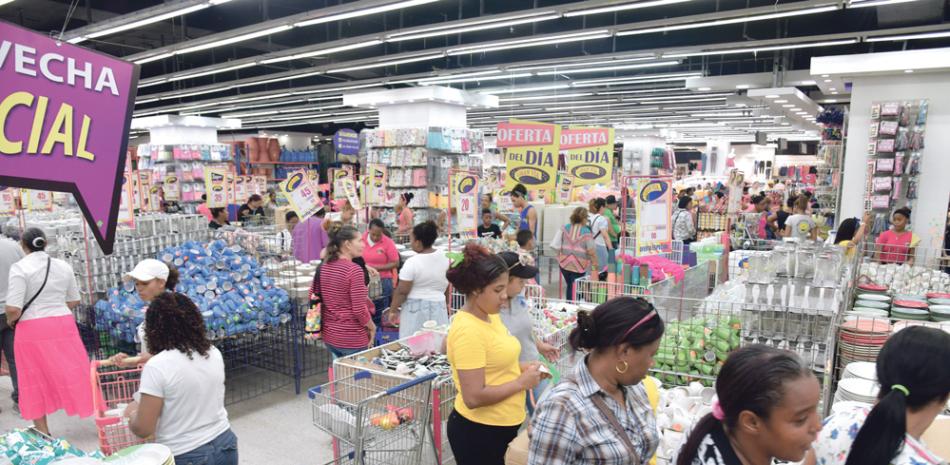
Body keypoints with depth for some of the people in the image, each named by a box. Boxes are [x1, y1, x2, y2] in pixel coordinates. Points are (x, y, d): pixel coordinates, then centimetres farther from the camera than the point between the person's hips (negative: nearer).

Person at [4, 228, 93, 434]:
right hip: (64, 325, 3)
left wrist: (10, 321, 6)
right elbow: (74, 301, 12)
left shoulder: (20, 267, -9)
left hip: (32, 330, -3)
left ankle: (43, 433, 21)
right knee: (73, 373, 13)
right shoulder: (63, 265, 5)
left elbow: (13, 309, -14)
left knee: (36, 381, 10)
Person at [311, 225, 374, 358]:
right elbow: (359, 309, -20)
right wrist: (372, 327, -4)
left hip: (329, 335, 7)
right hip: (352, 339, -7)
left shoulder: (323, 267, 2)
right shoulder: (354, 270, -19)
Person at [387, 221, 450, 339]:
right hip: (439, 307, 5)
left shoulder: (412, 262, -15)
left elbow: (402, 291, -11)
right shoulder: (444, 257, 2)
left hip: (415, 309, -5)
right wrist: (446, 304, 25)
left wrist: (393, 310, 0)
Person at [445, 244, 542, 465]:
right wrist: (522, 382, -19)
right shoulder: (468, 331, -25)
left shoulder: (490, 316, 3)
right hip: (479, 431, -9)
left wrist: (520, 368, 0)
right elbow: (474, 397, -27)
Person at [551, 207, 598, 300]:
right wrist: (596, 265, 0)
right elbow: (591, 252, -11)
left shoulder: (565, 228, 0)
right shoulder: (586, 232, -11)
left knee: (569, 286, 22)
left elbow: (555, 245, -1)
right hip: (579, 266, -4)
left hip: (564, 263, 4)